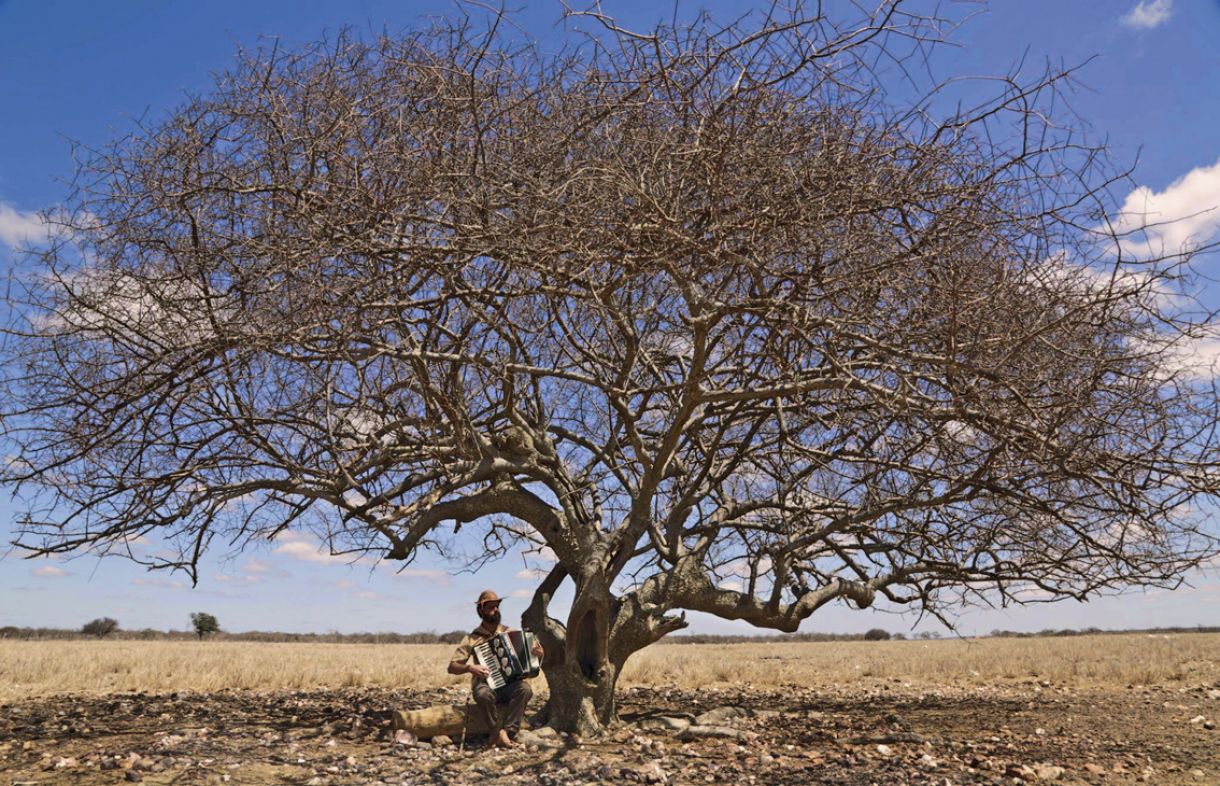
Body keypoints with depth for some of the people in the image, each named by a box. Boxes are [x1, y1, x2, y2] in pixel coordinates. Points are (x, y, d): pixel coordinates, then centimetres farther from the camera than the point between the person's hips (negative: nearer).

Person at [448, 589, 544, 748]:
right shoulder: (472, 638, 3)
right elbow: (452, 667, 1)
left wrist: (537, 654, -8)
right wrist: (470, 667, -19)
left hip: (510, 685, 2)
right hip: (485, 685, -2)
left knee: (525, 688, -31)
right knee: (483, 694, -37)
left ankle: (507, 732, -25)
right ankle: (499, 733, -18)